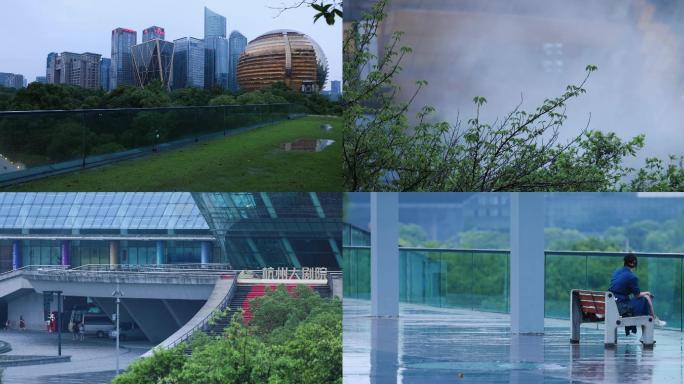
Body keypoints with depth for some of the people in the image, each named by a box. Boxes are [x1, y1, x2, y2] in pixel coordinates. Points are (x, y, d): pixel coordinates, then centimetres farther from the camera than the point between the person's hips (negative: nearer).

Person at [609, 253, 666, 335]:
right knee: (646, 298, 7)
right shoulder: (632, 277, -15)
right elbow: (637, 295, -5)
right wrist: (646, 293, 18)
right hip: (622, 308, -8)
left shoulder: (616, 272, 8)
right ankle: (654, 320, 27)